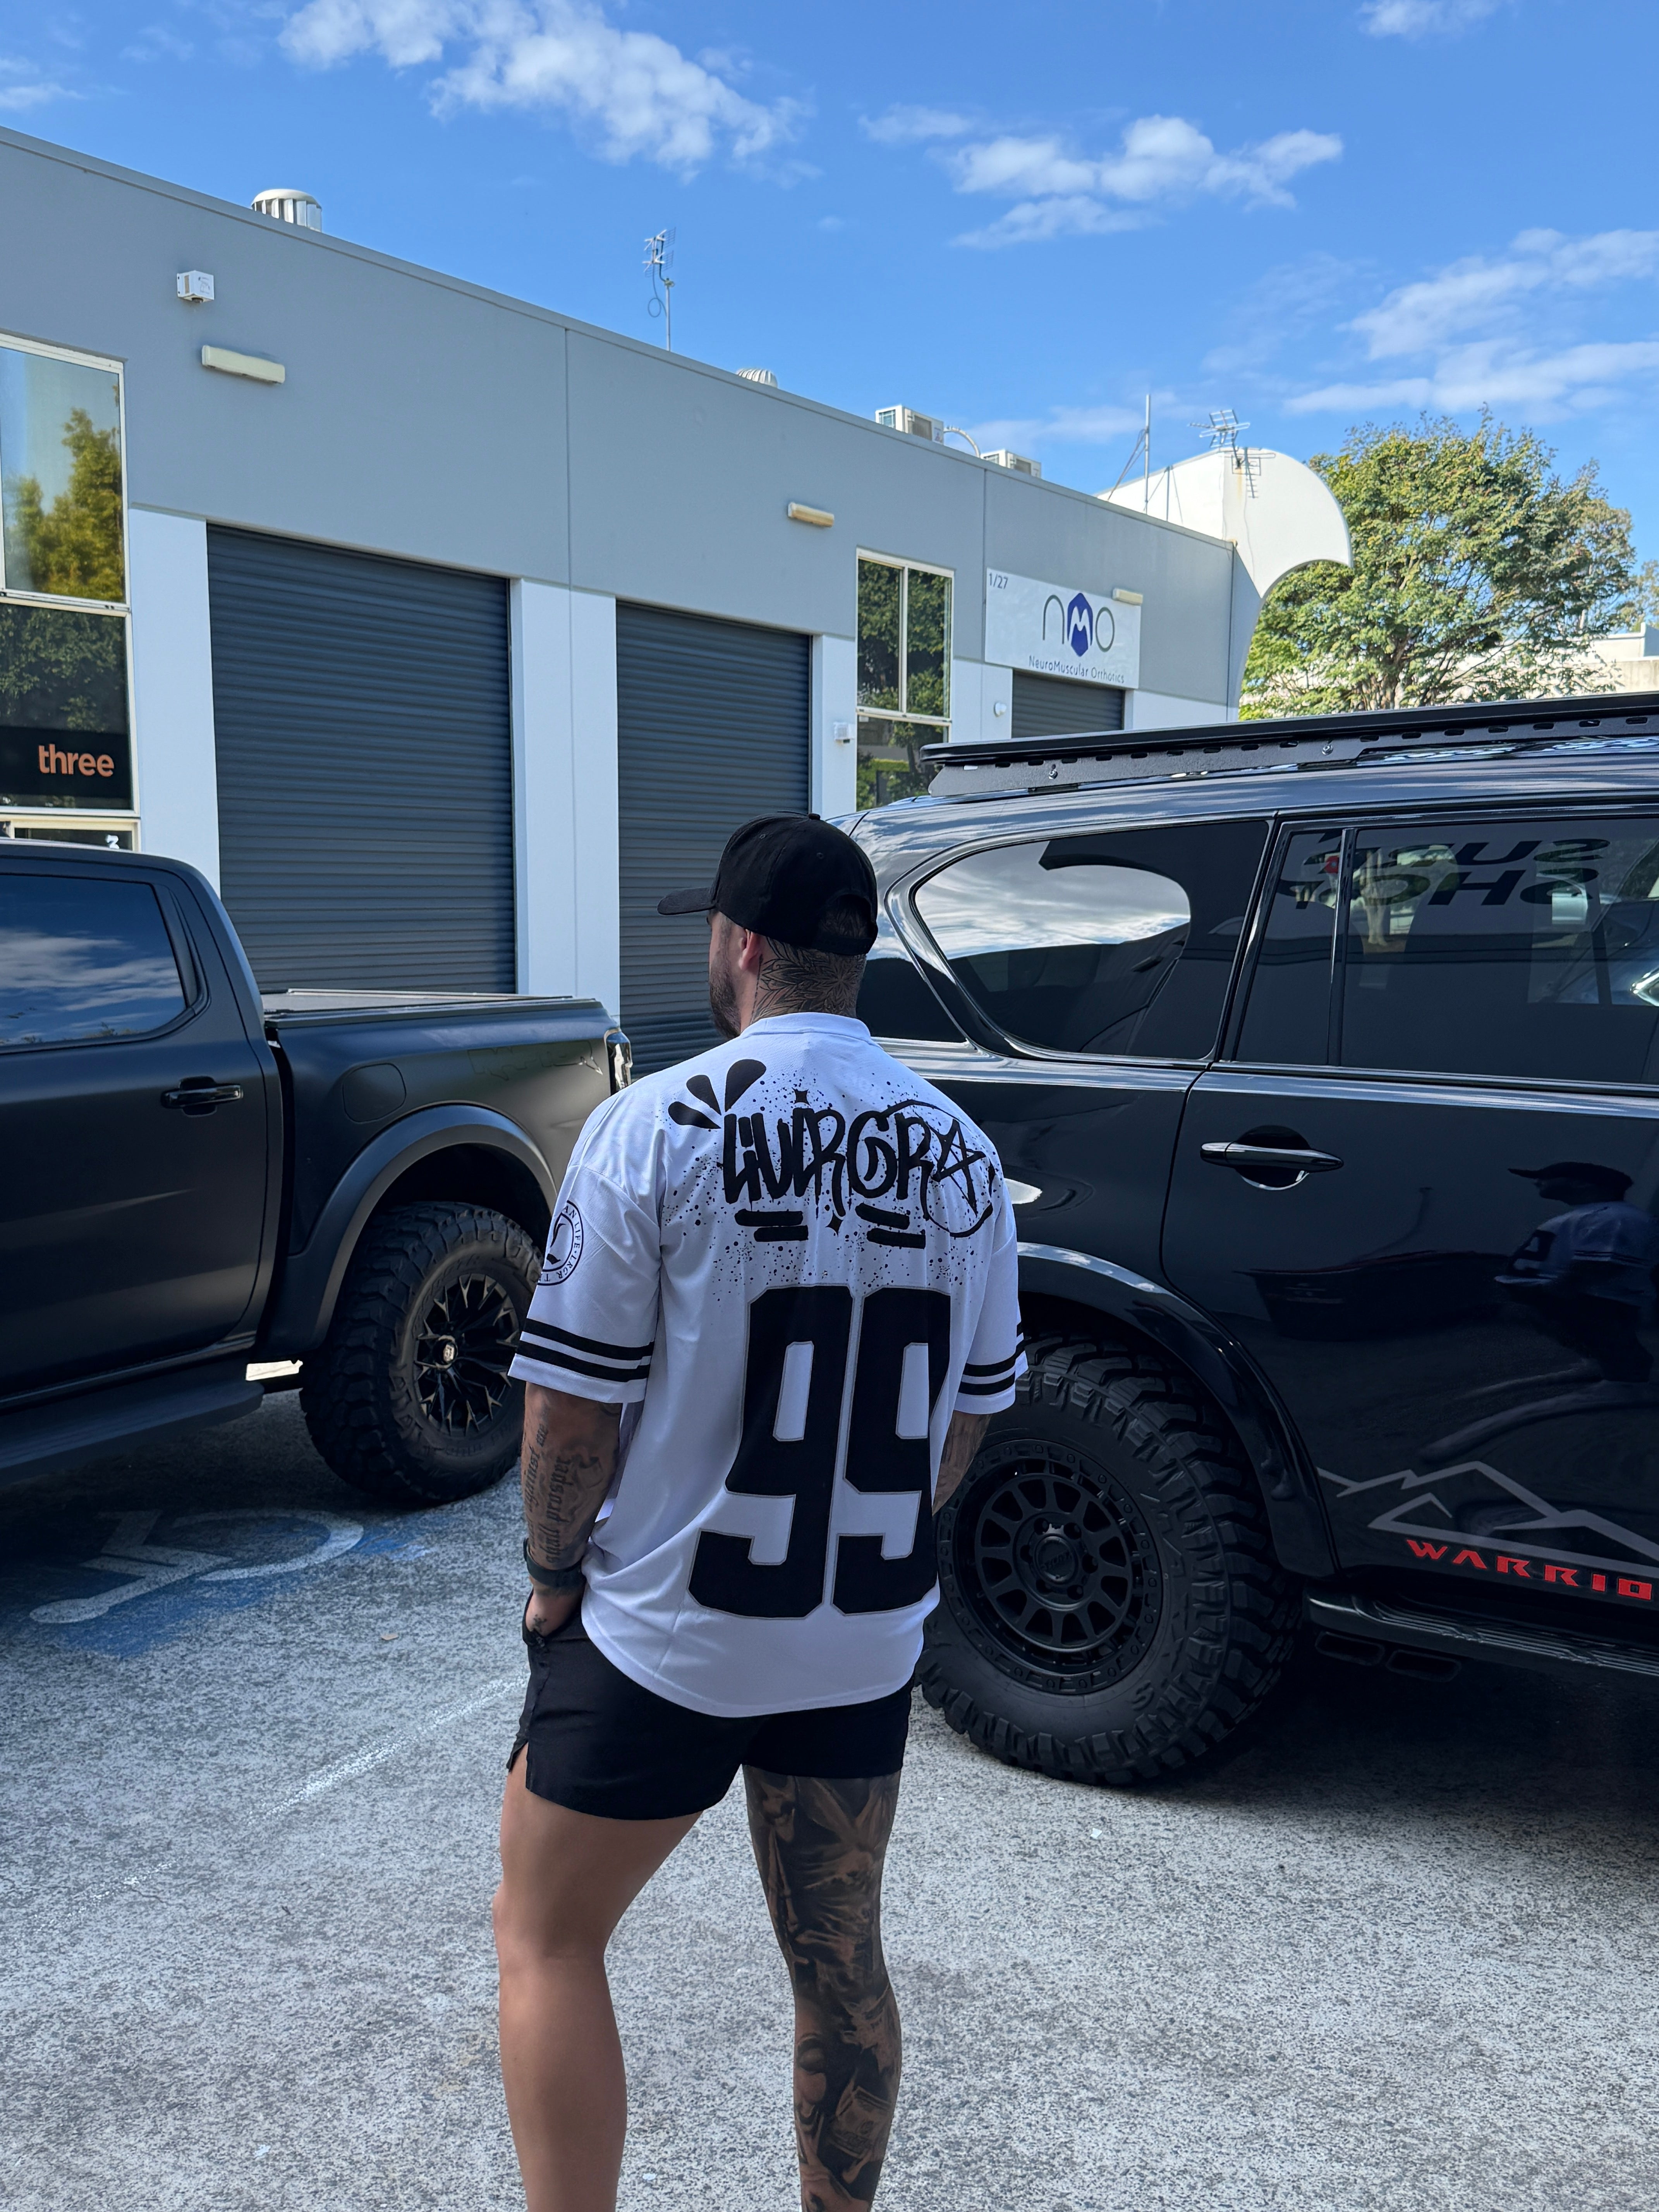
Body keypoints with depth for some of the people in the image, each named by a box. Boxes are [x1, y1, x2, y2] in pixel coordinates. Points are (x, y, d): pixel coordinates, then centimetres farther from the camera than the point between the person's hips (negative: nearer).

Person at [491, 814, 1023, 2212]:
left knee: (545, 1939, 16)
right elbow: (969, 1416, 7)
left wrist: (553, 1575, 2)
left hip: (664, 1636, -5)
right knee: (840, 1962, 20)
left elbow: (571, 1404, -13)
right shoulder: (961, 1154, 0)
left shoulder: (659, 1127, -16)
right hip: (868, 1639, 5)